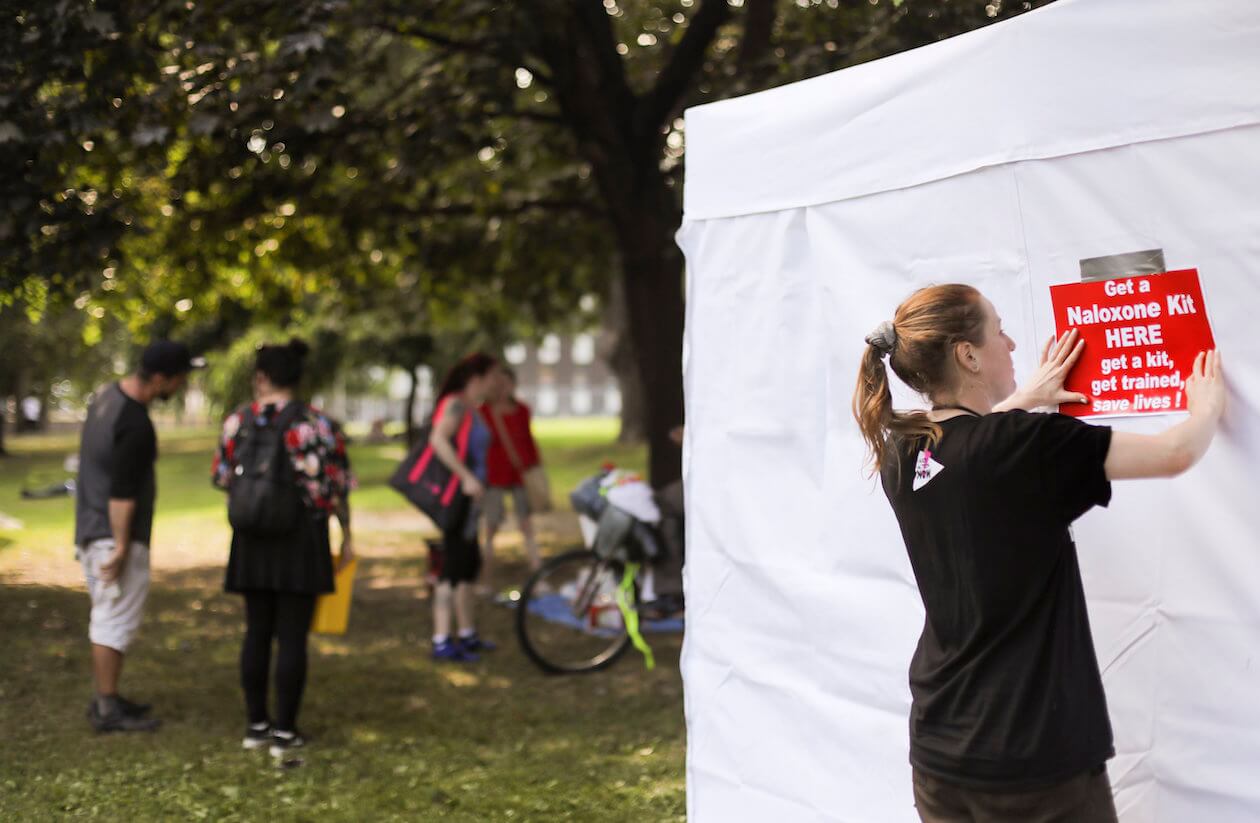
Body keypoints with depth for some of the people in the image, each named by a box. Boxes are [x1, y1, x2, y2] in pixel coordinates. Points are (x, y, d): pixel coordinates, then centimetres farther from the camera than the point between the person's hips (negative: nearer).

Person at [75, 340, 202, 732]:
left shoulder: (109, 394, 7)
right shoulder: (136, 425, -23)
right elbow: (122, 493, -24)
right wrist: (121, 547, -21)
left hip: (90, 527, 10)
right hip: (115, 535, -10)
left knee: (107, 616, 17)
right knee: (117, 619, -3)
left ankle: (106, 699, 25)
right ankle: (108, 710, 2)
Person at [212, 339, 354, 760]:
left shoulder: (237, 421, 0)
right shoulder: (316, 424, -11)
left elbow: (222, 477, 7)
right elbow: (333, 488, -11)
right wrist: (347, 536, 1)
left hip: (251, 538, 4)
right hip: (301, 540, -4)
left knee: (257, 631, 13)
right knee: (292, 637, 1)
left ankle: (256, 724, 19)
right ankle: (285, 731, 4)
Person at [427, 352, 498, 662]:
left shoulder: (471, 408, 15)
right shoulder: (456, 404, -15)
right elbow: (438, 439, -29)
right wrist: (467, 477, -31)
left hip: (466, 496, 10)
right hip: (453, 495, -10)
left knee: (470, 564, 16)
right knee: (454, 566, -10)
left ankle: (467, 634, 27)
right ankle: (441, 642, -10)